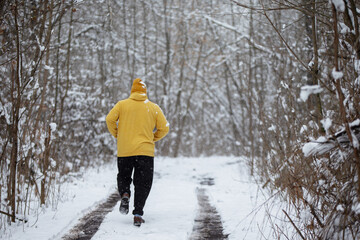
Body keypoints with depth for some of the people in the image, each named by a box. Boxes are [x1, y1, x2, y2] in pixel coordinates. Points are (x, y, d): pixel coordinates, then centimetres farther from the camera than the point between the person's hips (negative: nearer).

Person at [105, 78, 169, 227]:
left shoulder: (122, 104, 5)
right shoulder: (154, 107, 7)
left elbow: (110, 119, -7)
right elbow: (164, 128, 3)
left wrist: (116, 135, 9)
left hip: (124, 150, 0)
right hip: (145, 150, 0)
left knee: (123, 177, 21)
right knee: (142, 183, 5)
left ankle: (124, 194, -10)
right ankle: (138, 214, -5)